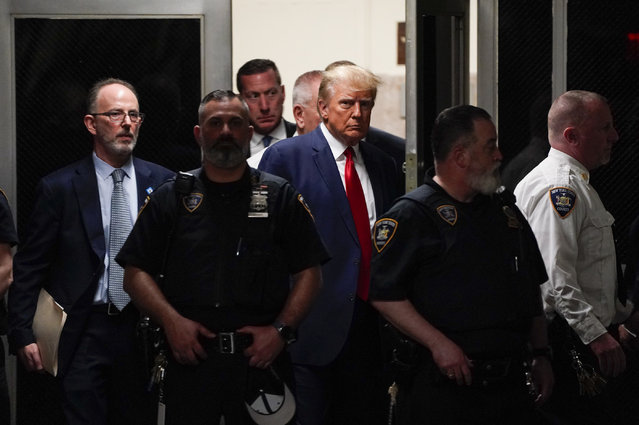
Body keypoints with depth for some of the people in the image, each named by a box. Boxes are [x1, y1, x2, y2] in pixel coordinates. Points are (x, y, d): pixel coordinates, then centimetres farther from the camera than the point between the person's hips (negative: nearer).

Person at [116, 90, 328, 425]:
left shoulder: (280, 198, 9)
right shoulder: (170, 199, 10)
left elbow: (309, 273, 6)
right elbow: (135, 274, 6)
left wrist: (281, 329, -8)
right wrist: (171, 320, -9)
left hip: (261, 357, 0)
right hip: (190, 359, 0)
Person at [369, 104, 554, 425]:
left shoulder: (506, 212, 18)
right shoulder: (412, 215, -6)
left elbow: (532, 291, 24)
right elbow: (383, 293, -15)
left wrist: (540, 355, 17)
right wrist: (438, 344, -19)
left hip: (510, 384, 6)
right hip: (444, 386, -6)